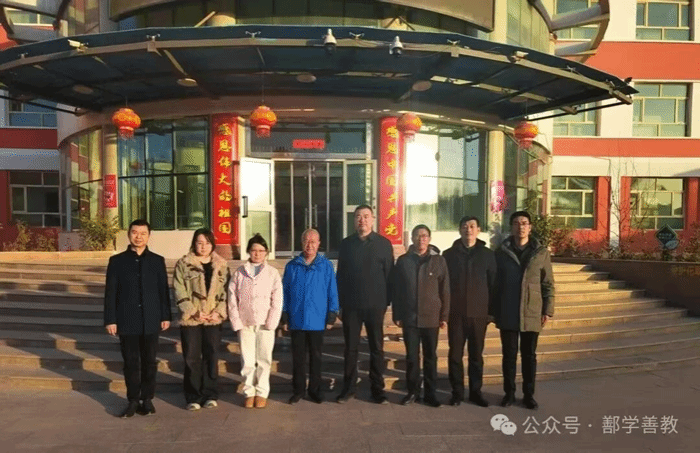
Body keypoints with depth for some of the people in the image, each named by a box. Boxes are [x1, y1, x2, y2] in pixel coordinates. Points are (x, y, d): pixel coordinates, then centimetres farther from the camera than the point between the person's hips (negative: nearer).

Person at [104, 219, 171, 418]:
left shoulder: (157, 260, 5)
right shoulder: (117, 261, 2)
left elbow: (163, 290, 5)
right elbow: (110, 292, 1)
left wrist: (165, 316, 2)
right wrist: (110, 320, -4)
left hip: (151, 321, 1)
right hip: (127, 321, 0)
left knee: (149, 362, 7)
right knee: (131, 363, 6)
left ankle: (147, 399, 20)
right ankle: (133, 400, 19)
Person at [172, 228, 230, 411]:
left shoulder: (222, 265, 7)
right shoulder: (183, 264, 0)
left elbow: (226, 291, 5)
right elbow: (180, 292, -6)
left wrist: (219, 312, -8)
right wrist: (194, 312, -12)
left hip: (214, 319, 2)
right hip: (190, 320, -2)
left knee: (211, 357, 7)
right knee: (192, 358, 3)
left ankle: (210, 394, 19)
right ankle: (193, 397, 14)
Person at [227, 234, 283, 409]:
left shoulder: (273, 273, 1)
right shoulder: (239, 273, 4)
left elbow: (277, 301, -2)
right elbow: (232, 300, 3)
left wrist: (271, 323, -9)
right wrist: (237, 322, -4)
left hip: (265, 324, -1)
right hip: (245, 324, 1)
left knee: (264, 360, 5)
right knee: (247, 360, 4)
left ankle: (262, 393, 18)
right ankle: (249, 392, 19)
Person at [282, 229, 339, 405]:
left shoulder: (326, 265, -2)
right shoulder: (292, 266, 2)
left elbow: (332, 292, -1)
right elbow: (285, 292, 5)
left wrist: (331, 316, -4)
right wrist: (284, 317, 3)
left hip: (317, 321, -1)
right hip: (297, 320, 1)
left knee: (316, 356, 12)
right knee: (298, 357, 11)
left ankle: (315, 390, 25)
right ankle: (298, 389, 24)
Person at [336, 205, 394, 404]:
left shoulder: (383, 243, 1)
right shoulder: (346, 244, 6)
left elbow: (389, 274, 1)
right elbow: (340, 275, 6)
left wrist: (386, 302, -4)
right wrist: (340, 303, 2)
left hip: (375, 305, -1)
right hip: (351, 305, 1)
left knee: (377, 348, 7)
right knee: (350, 348, 8)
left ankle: (377, 389, 18)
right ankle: (349, 387, 20)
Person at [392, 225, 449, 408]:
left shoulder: (438, 261, 1)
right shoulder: (403, 261, 3)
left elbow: (445, 291, 2)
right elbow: (396, 290, 4)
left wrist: (444, 315, -2)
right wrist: (397, 315, 1)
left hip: (431, 318, 0)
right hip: (409, 317, 0)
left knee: (430, 357, 10)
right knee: (411, 356, 8)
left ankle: (430, 392, 21)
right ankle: (413, 391, 21)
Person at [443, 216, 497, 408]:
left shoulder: (488, 254, 5)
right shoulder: (449, 254, 3)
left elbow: (493, 284, 6)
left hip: (479, 313, 0)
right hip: (456, 313, 0)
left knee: (476, 355, 9)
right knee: (455, 354, 4)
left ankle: (475, 391, 21)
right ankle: (457, 392, 16)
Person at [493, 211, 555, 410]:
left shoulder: (541, 252, 1)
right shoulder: (501, 252, 1)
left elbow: (548, 284, 3)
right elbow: (494, 283, 3)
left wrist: (548, 310, -3)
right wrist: (493, 310, 1)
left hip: (532, 313, 0)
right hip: (507, 314, 0)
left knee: (529, 356, 10)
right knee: (509, 355, 7)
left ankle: (529, 394, 22)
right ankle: (509, 392, 20)